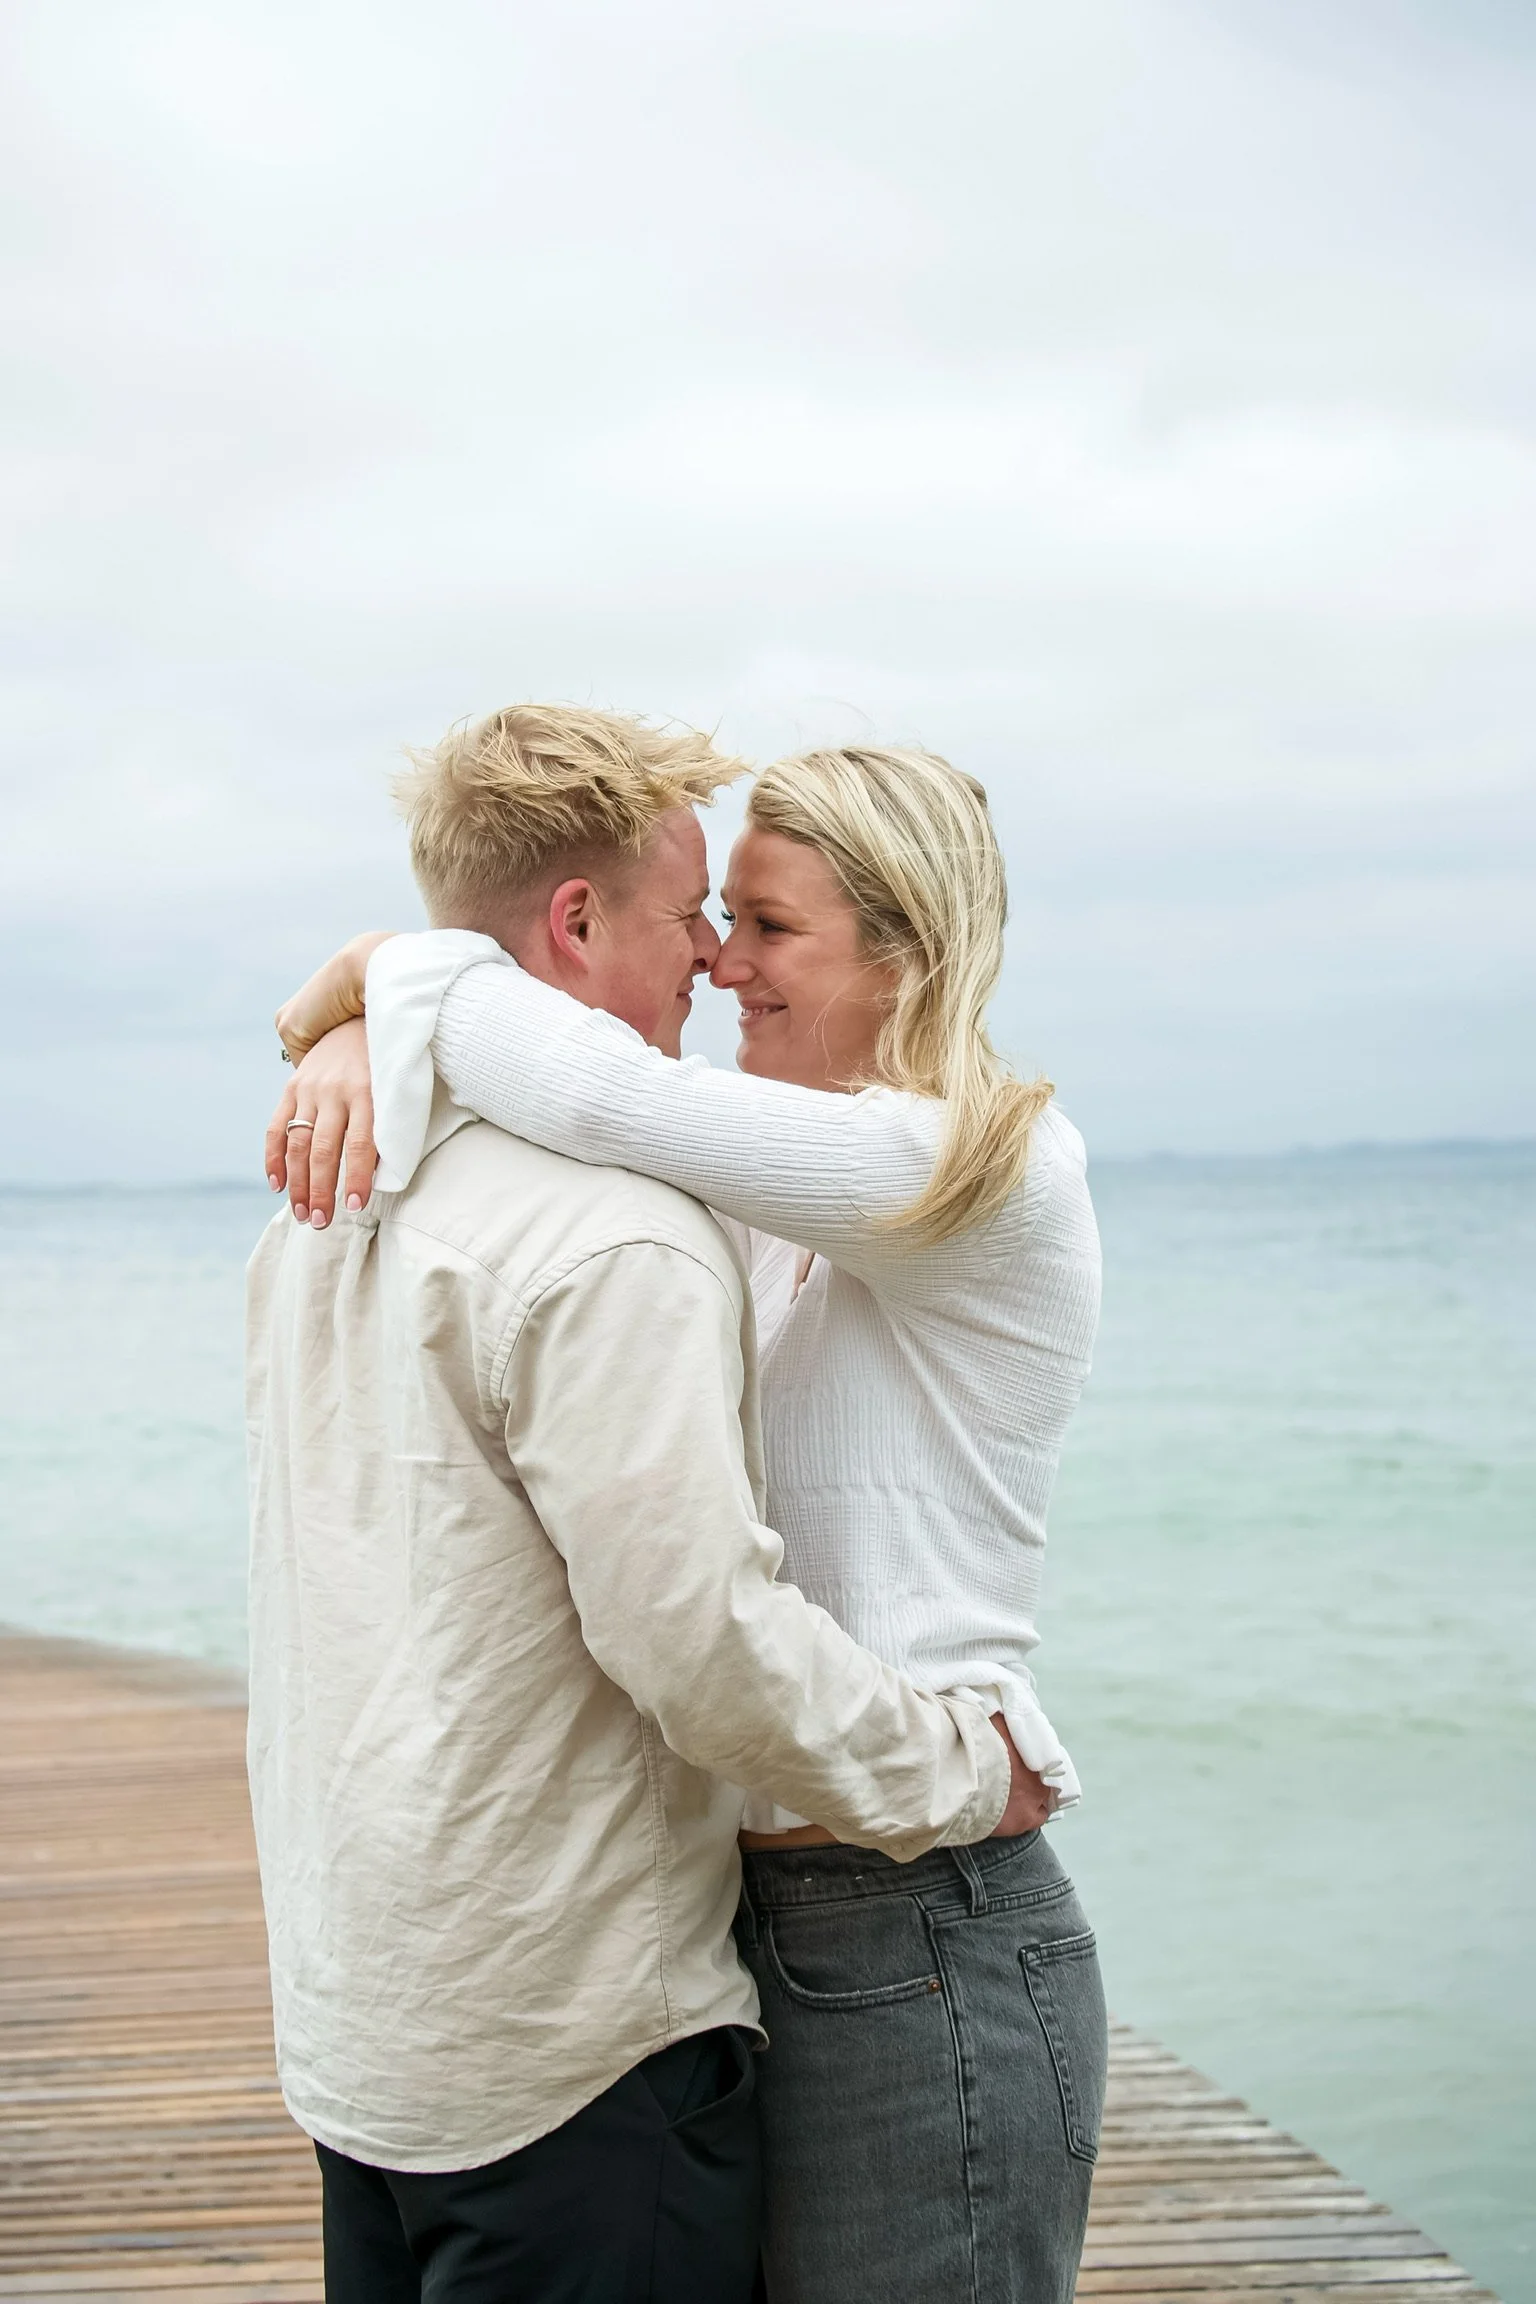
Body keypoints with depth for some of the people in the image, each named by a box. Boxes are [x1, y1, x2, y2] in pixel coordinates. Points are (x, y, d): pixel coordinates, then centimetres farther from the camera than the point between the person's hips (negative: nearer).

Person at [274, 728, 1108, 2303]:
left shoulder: (996, 1165, -15)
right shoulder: (765, 1205, 12)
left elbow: (610, 1098, -25)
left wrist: (386, 975, -10)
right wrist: (367, 1042, -7)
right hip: (752, 1911, 8)